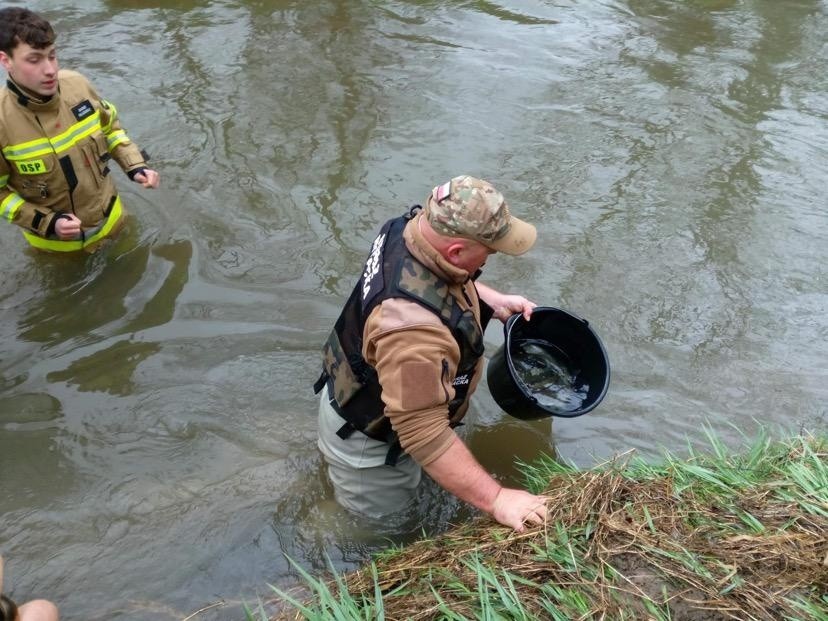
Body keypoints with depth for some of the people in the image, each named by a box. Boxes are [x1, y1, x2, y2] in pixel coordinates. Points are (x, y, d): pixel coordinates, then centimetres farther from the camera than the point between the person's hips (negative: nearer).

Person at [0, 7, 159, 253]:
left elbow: (110, 128, 5)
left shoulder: (76, 84, -16)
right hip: (55, 241, -3)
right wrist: (46, 222, -24)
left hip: (109, 218, 3)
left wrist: (136, 166, -9)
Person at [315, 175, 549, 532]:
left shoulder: (413, 227, -19)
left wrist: (493, 301, 1)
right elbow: (425, 434, -43)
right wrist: (496, 499, -37)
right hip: (367, 444, -8)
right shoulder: (413, 328, -48)